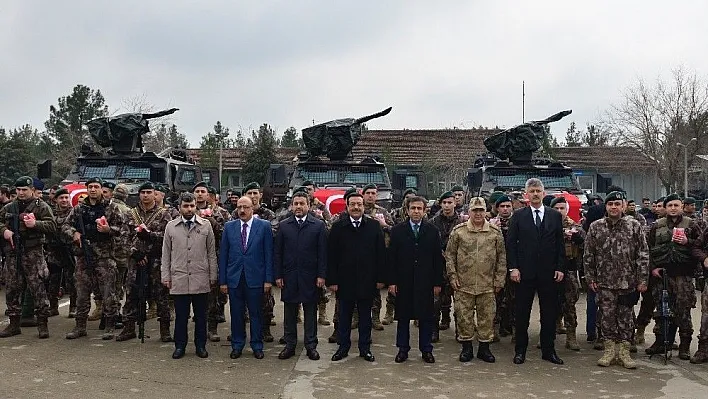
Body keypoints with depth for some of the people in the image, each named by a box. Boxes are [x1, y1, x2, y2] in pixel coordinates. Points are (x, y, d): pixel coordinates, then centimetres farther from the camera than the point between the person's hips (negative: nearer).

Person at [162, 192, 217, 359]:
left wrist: (213, 276, 4)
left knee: (201, 315, 7)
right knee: (180, 315, 5)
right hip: (178, 279, 0)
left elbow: (211, 253, 6)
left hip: (201, 279, 0)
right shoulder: (171, 226, 7)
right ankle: (180, 346, 18)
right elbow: (166, 254, 9)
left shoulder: (206, 225, 5)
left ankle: (200, 346, 19)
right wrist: (165, 276, 4)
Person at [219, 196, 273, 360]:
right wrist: (222, 280, 2)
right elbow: (223, 255, 6)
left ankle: (257, 346, 19)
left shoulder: (264, 226, -1)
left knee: (256, 314, 6)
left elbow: (268, 254, -1)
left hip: (255, 278, -2)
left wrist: (268, 279, -6)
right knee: (236, 314, 9)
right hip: (234, 278, 2)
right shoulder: (229, 227, 6)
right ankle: (237, 345, 23)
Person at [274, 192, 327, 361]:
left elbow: (322, 253, -1)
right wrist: (278, 275, -1)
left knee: (310, 312, 6)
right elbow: (278, 253, 5)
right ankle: (290, 345, 19)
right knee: (289, 313, 9)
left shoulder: (318, 225, 1)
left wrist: (321, 275, -7)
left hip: (310, 277, -1)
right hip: (289, 276, 2)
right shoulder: (283, 226, 6)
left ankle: (311, 346, 15)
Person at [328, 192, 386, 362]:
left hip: (367, 281, 1)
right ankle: (343, 347, 22)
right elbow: (331, 256, -2)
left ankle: (365, 348, 22)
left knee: (365, 317, 11)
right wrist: (332, 280, -7)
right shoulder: (338, 227, -1)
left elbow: (381, 254, 2)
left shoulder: (374, 226, 2)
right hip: (344, 281, -1)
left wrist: (380, 278, -2)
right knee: (344, 316, 10)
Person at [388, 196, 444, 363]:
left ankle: (426, 350, 18)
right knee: (403, 317, 8)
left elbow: (438, 258, 3)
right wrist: (392, 281, -5)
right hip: (403, 281, 0)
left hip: (426, 281, 0)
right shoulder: (397, 230, 2)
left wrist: (438, 282, -1)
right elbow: (392, 257, 0)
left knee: (426, 317, 6)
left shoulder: (433, 231, 4)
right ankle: (403, 349, 19)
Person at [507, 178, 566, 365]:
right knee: (522, 314, 5)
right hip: (525, 272, -1)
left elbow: (560, 244, 7)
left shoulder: (555, 215, 7)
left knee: (549, 313, 7)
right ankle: (520, 350, 15)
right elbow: (511, 243, 1)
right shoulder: (518, 216, 3)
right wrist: (513, 268, -7)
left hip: (548, 272, 1)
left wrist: (560, 268, 0)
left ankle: (548, 350, 18)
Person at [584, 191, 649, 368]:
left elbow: (643, 254, -1)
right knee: (607, 316, 6)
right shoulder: (596, 227, 3)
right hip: (605, 282, 1)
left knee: (626, 317, 6)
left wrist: (643, 279, -6)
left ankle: (624, 351, 17)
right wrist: (590, 278, 1)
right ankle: (609, 349, 17)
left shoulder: (634, 226, 0)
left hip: (628, 282, 0)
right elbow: (588, 255, 5)